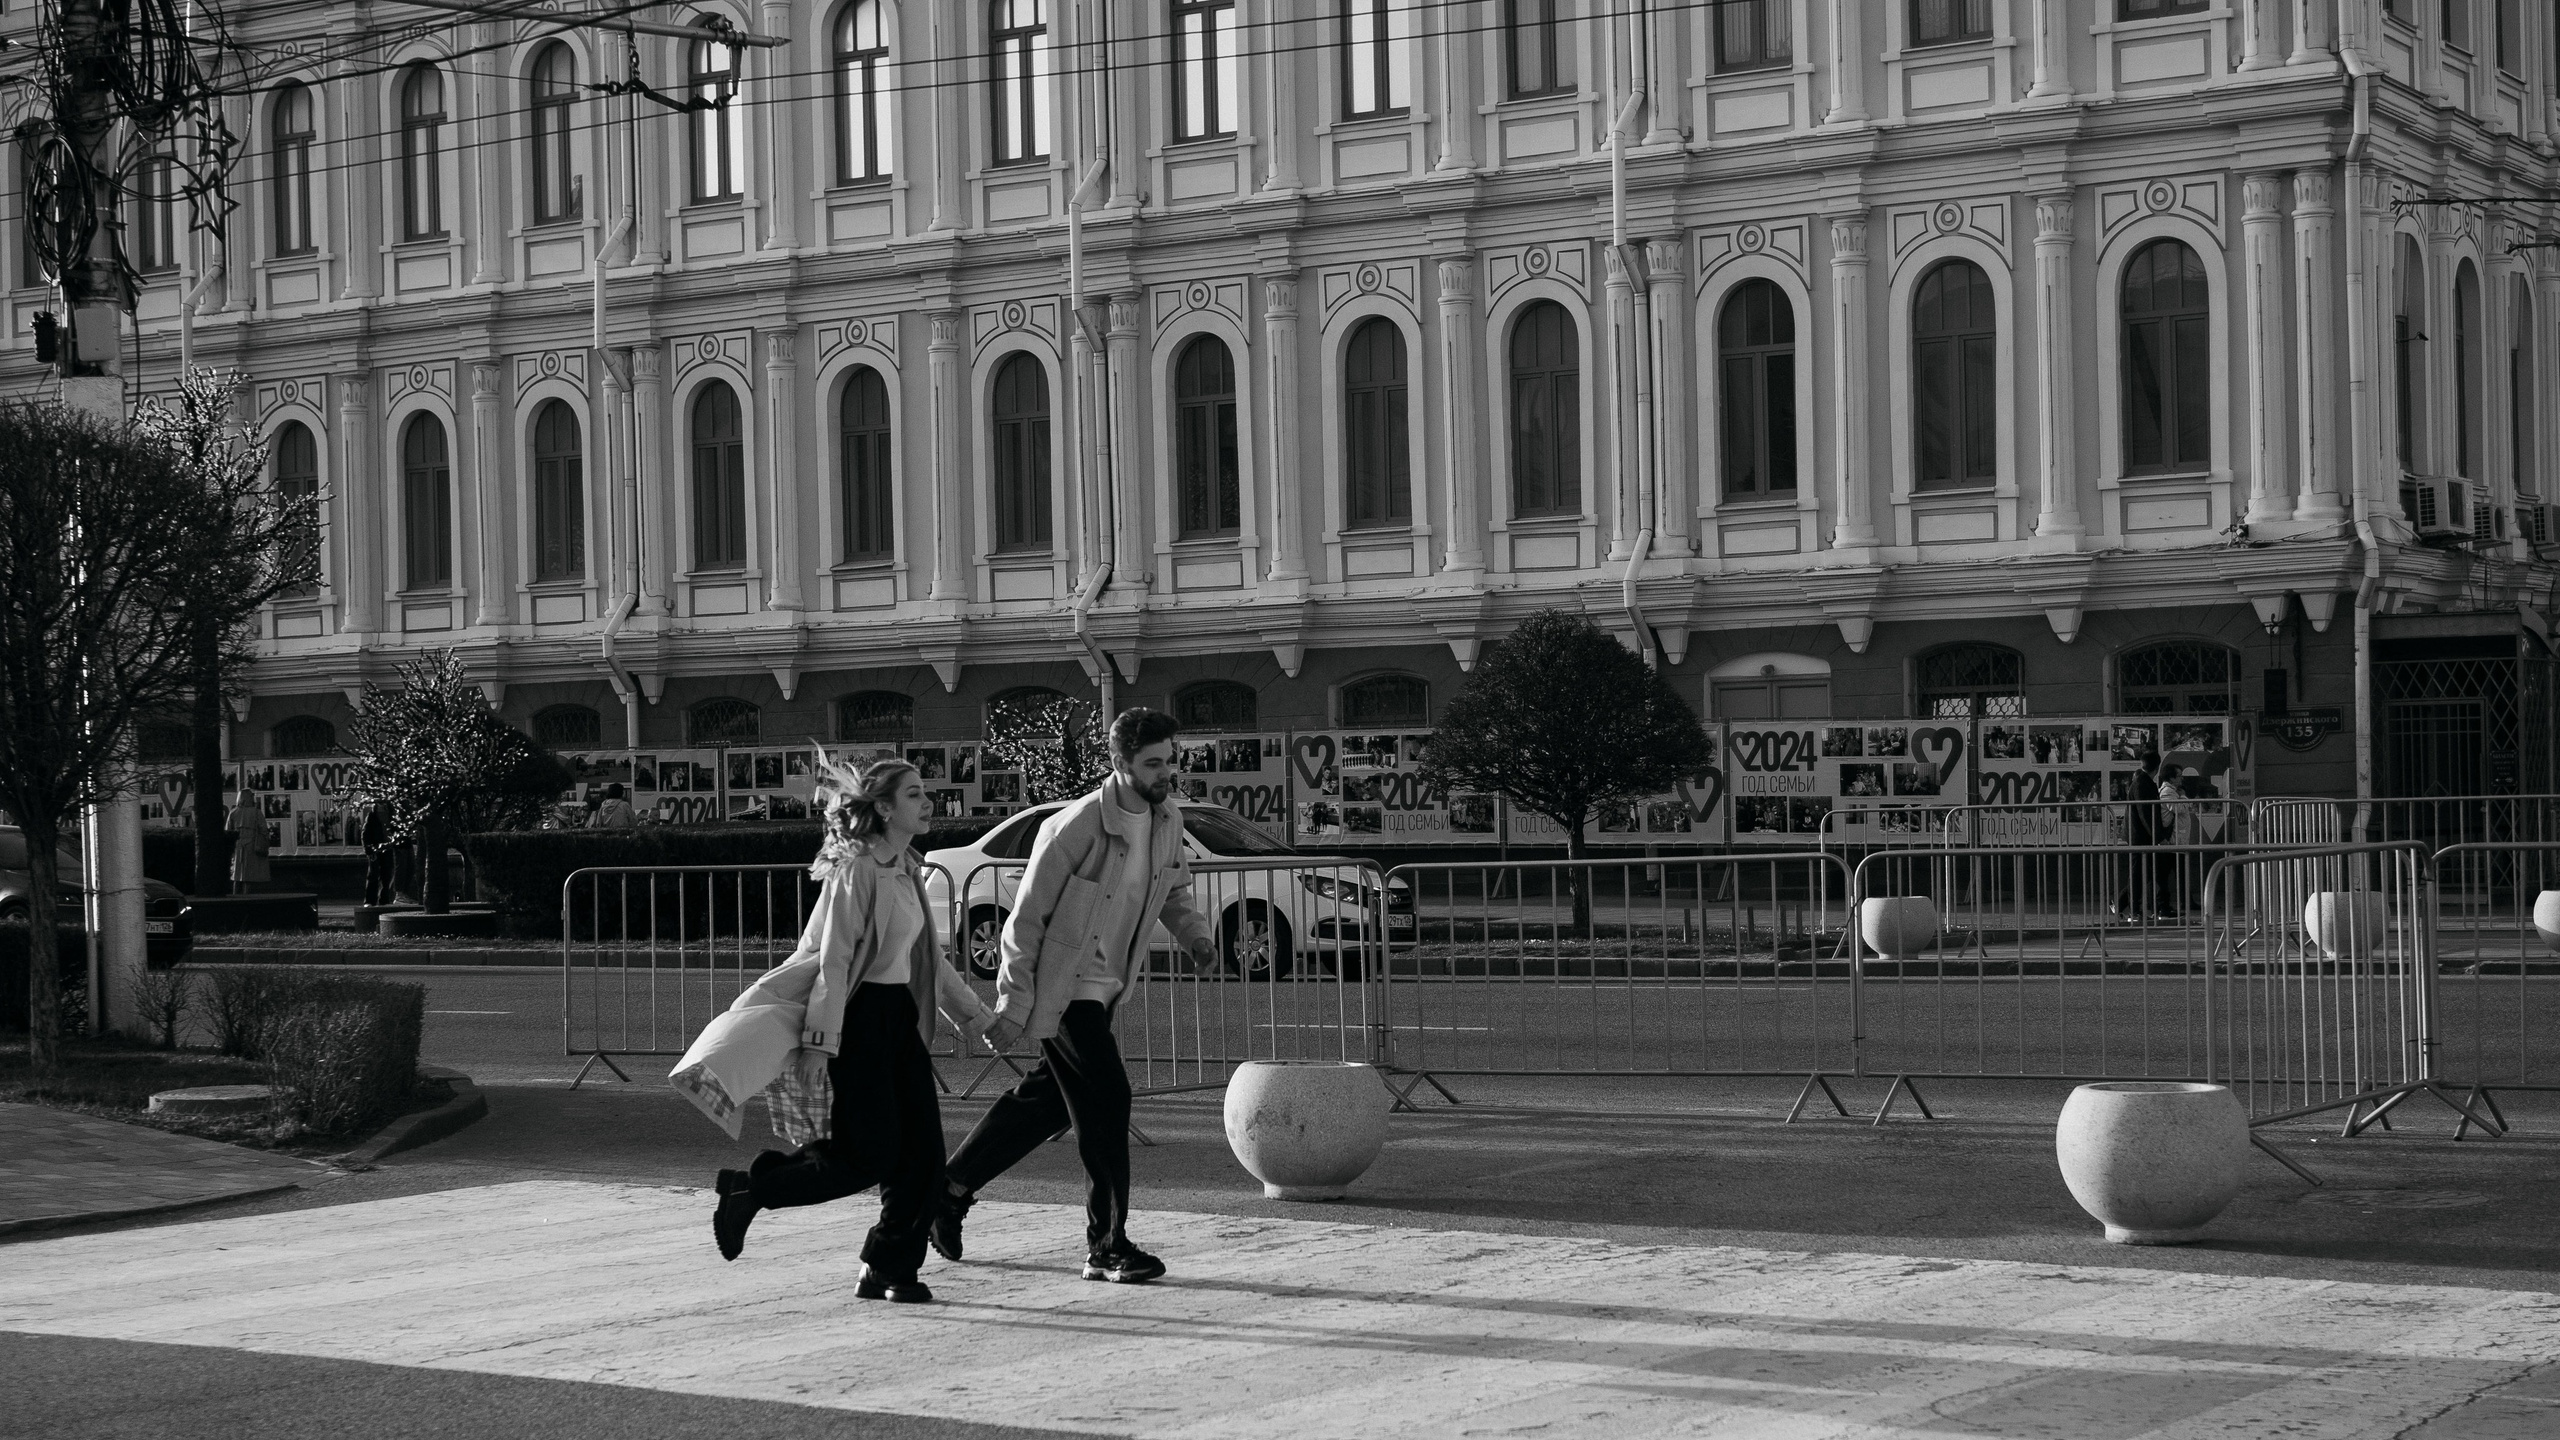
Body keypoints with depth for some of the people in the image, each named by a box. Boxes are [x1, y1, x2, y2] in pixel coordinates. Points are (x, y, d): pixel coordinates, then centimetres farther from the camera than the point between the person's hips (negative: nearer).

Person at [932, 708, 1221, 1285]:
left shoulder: (1167, 820, 1)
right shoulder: (1076, 827, -21)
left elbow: (1173, 889, 20)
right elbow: (1026, 918, -15)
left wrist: (1193, 933, -2)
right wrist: (1011, 1007, -15)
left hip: (1103, 988, 8)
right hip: (1063, 989, -8)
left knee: (1047, 1099, 18)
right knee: (1106, 1103, -11)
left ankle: (952, 1188, 34)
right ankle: (1107, 1248, -2)